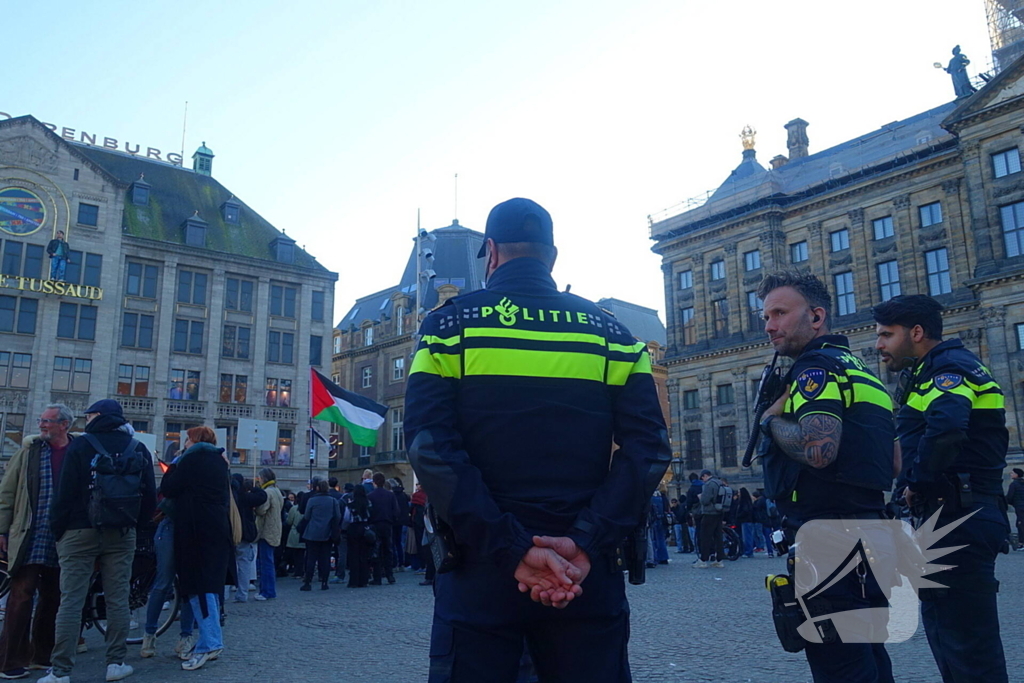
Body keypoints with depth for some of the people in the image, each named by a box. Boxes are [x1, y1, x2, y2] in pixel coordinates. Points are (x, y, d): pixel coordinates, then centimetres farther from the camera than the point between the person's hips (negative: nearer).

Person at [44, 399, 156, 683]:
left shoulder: (80, 445, -5)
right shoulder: (139, 449, 6)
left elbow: (65, 492, -8)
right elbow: (150, 495, 7)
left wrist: (57, 527, 2)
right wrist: (138, 523, 16)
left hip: (80, 532, -3)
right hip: (122, 534, 3)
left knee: (71, 601, 1)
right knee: (118, 599, 7)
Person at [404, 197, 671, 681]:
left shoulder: (449, 325, 0)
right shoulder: (609, 332, 6)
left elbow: (431, 449, -13)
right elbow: (648, 449, -6)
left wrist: (511, 549, -16)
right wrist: (585, 544, -12)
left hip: (480, 569, -1)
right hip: (586, 573, 2)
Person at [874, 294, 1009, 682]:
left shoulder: (949, 365, -11)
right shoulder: (929, 373, 20)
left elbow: (946, 427, -31)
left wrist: (916, 481, -17)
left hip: (958, 519, -11)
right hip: (964, 516, 11)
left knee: (966, 639, -5)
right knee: (942, 625, 19)